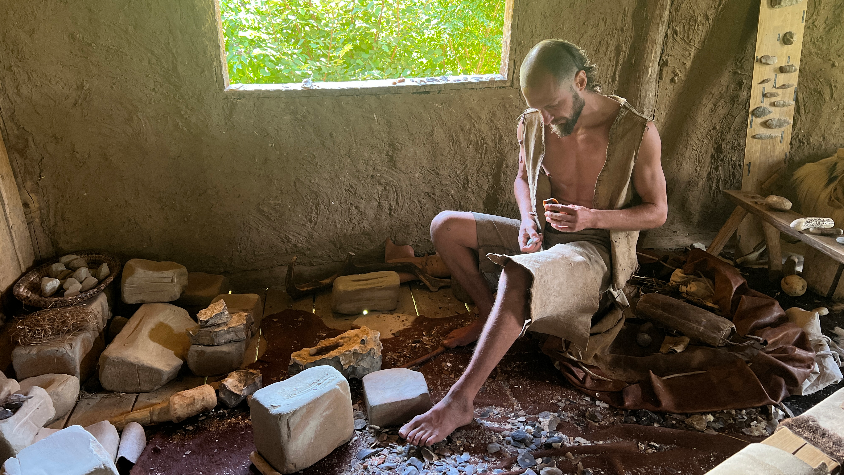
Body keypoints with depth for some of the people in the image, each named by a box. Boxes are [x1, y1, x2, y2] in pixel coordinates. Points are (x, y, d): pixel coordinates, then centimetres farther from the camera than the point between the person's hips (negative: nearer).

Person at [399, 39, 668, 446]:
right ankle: (490, 315, 7)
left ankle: (459, 401, -34)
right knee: (445, 226, -8)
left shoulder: (637, 133, -16)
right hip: (544, 236, 6)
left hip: (597, 248, -6)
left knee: (516, 275, -38)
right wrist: (528, 219, -6)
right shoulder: (533, 125, -4)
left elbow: (656, 211, -7)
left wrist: (593, 218, -25)